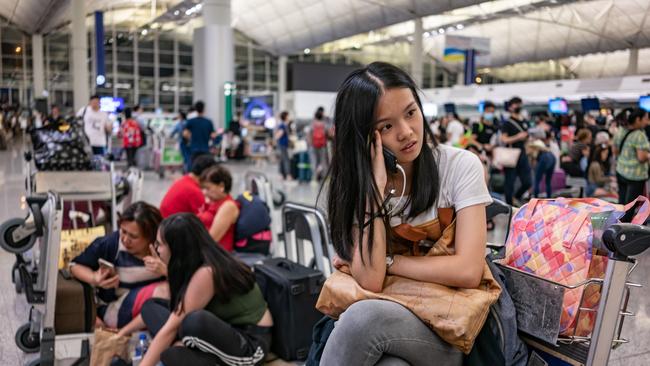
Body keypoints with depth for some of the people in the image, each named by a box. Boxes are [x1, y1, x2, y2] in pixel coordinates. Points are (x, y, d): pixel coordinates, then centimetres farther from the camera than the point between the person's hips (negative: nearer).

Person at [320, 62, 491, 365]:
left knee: (365, 317, -32)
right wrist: (375, 187, -17)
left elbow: (467, 272, -15)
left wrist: (386, 260, -9)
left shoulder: (460, 166, -7)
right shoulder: (356, 183, -1)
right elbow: (370, 281, -14)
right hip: (384, 319, 2)